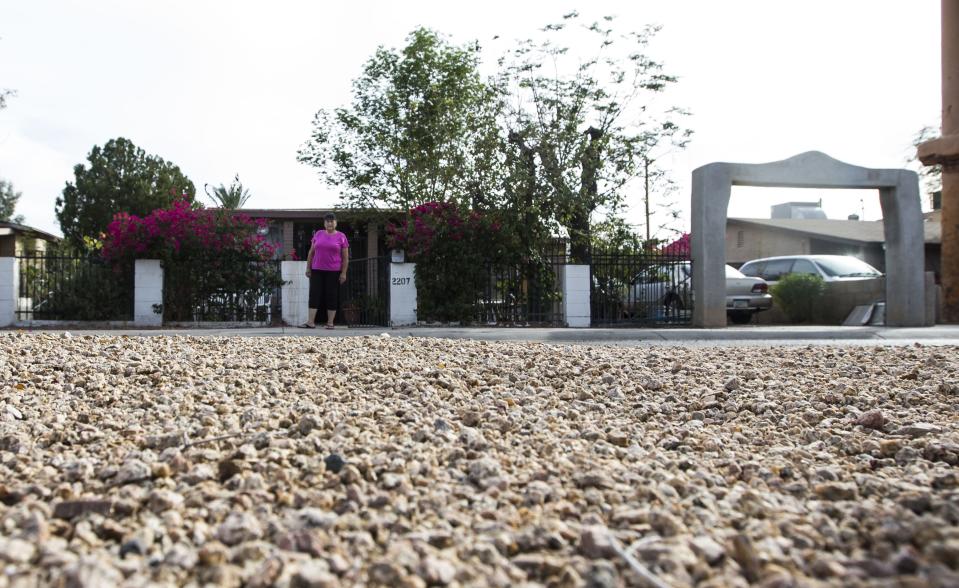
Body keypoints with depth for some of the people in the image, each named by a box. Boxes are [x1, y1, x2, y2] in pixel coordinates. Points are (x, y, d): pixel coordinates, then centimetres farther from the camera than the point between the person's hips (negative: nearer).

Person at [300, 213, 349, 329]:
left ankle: (330, 323, 8)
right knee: (314, 295, -2)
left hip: (333, 272, -2)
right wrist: (308, 268, 8)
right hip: (317, 270, 2)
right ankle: (311, 322, -3)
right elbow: (311, 252, 12)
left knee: (331, 296, 2)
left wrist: (343, 273, -6)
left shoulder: (341, 237, 0)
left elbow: (345, 257, -1)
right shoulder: (318, 234, 7)